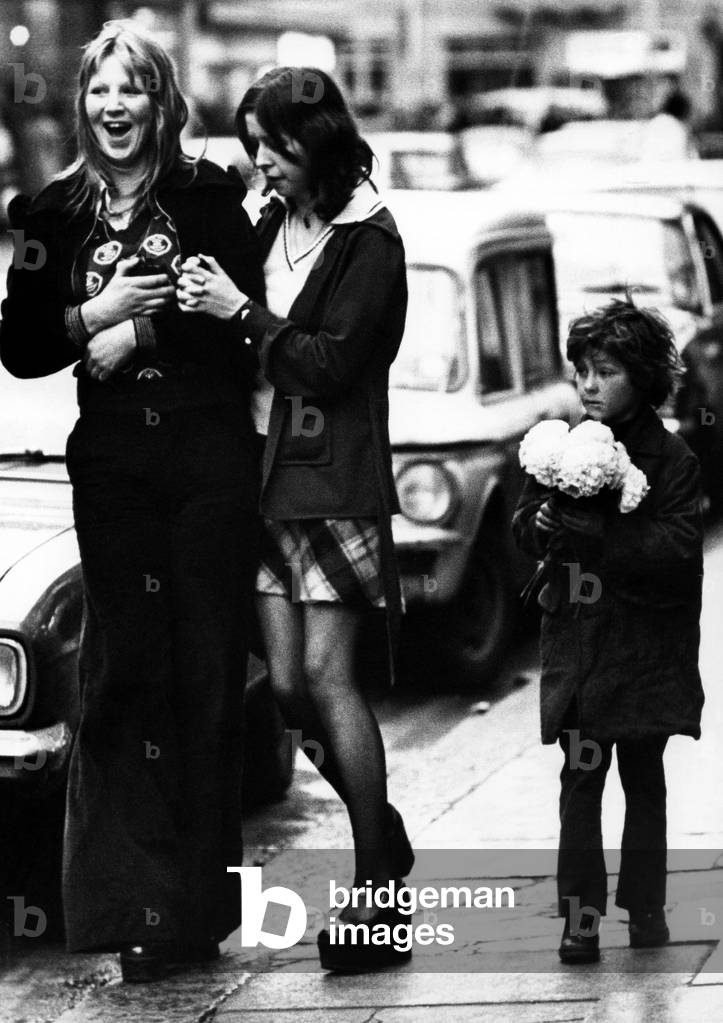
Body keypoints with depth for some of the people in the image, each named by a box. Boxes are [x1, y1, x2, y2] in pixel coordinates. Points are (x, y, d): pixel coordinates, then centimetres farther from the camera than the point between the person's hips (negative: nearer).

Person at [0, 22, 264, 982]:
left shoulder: (209, 198, 3)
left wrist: (140, 334, -11)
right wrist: (98, 314, -7)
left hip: (213, 460, -1)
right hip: (112, 463, 2)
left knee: (209, 673, 1)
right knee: (125, 670, -5)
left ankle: (200, 903, 6)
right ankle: (137, 907, -5)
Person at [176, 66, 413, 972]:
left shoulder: (369, 242, -8)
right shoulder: (271, 226, 13)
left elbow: (333, 362, -15)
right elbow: (245, 350, 13)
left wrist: (241, 313, -16)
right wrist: (204, 304, -5)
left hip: (334, 480, -7)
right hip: (266, 469, 7)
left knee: (326, 675, -10)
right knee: (288, 685, 5)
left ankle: (378, 899, -5)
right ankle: (383, 835, 25)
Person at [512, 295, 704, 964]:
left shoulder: (671, 458, -6)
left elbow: (679, 550, -16)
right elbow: (524, 526, 11)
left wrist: (600, 534, -25)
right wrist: (542, 526, -13)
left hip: (646, 642, -2)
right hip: (578, 641, 2)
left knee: (643, 778, 9)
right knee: (580, 778, -2)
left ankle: (646, 908, 19)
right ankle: (580, 915, 0)